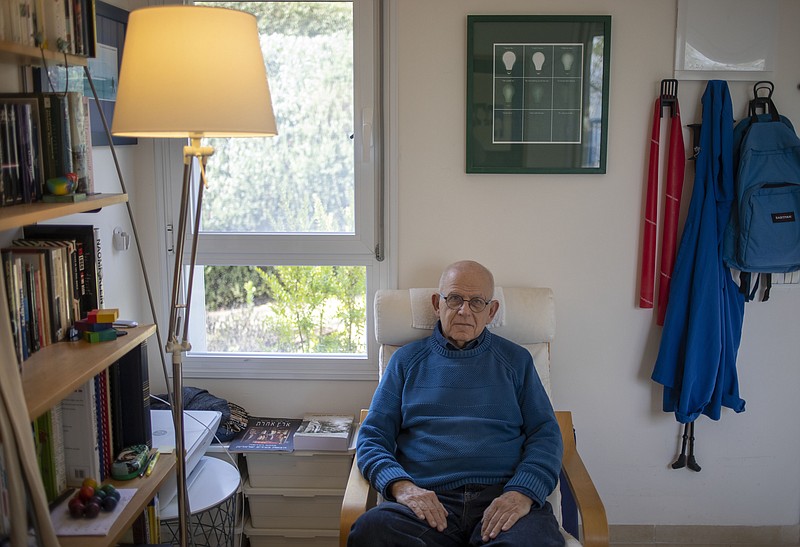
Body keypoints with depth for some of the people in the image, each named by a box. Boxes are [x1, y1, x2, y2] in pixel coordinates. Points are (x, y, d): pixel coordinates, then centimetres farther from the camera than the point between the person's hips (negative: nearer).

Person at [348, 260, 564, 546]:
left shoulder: (516, 360, 18)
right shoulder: (407, 359, 18)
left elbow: (546, 434, 11)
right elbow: (372, 437, 12)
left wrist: (523, 492, -10)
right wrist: (401, 485, -10)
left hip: (501, 496, 0)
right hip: (429, 500, 1)